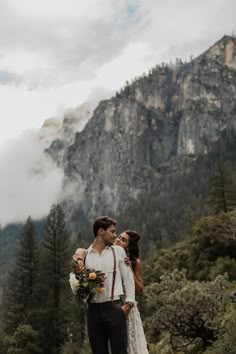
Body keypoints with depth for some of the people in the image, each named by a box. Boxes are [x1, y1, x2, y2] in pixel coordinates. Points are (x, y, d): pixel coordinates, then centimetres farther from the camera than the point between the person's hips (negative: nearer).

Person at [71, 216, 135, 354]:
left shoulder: (118, 251, 8)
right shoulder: (84, 256, 7)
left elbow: (128, 279, 5)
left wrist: (128, 303, -5)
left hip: (114, 308, -1)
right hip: (93, 309, 1)